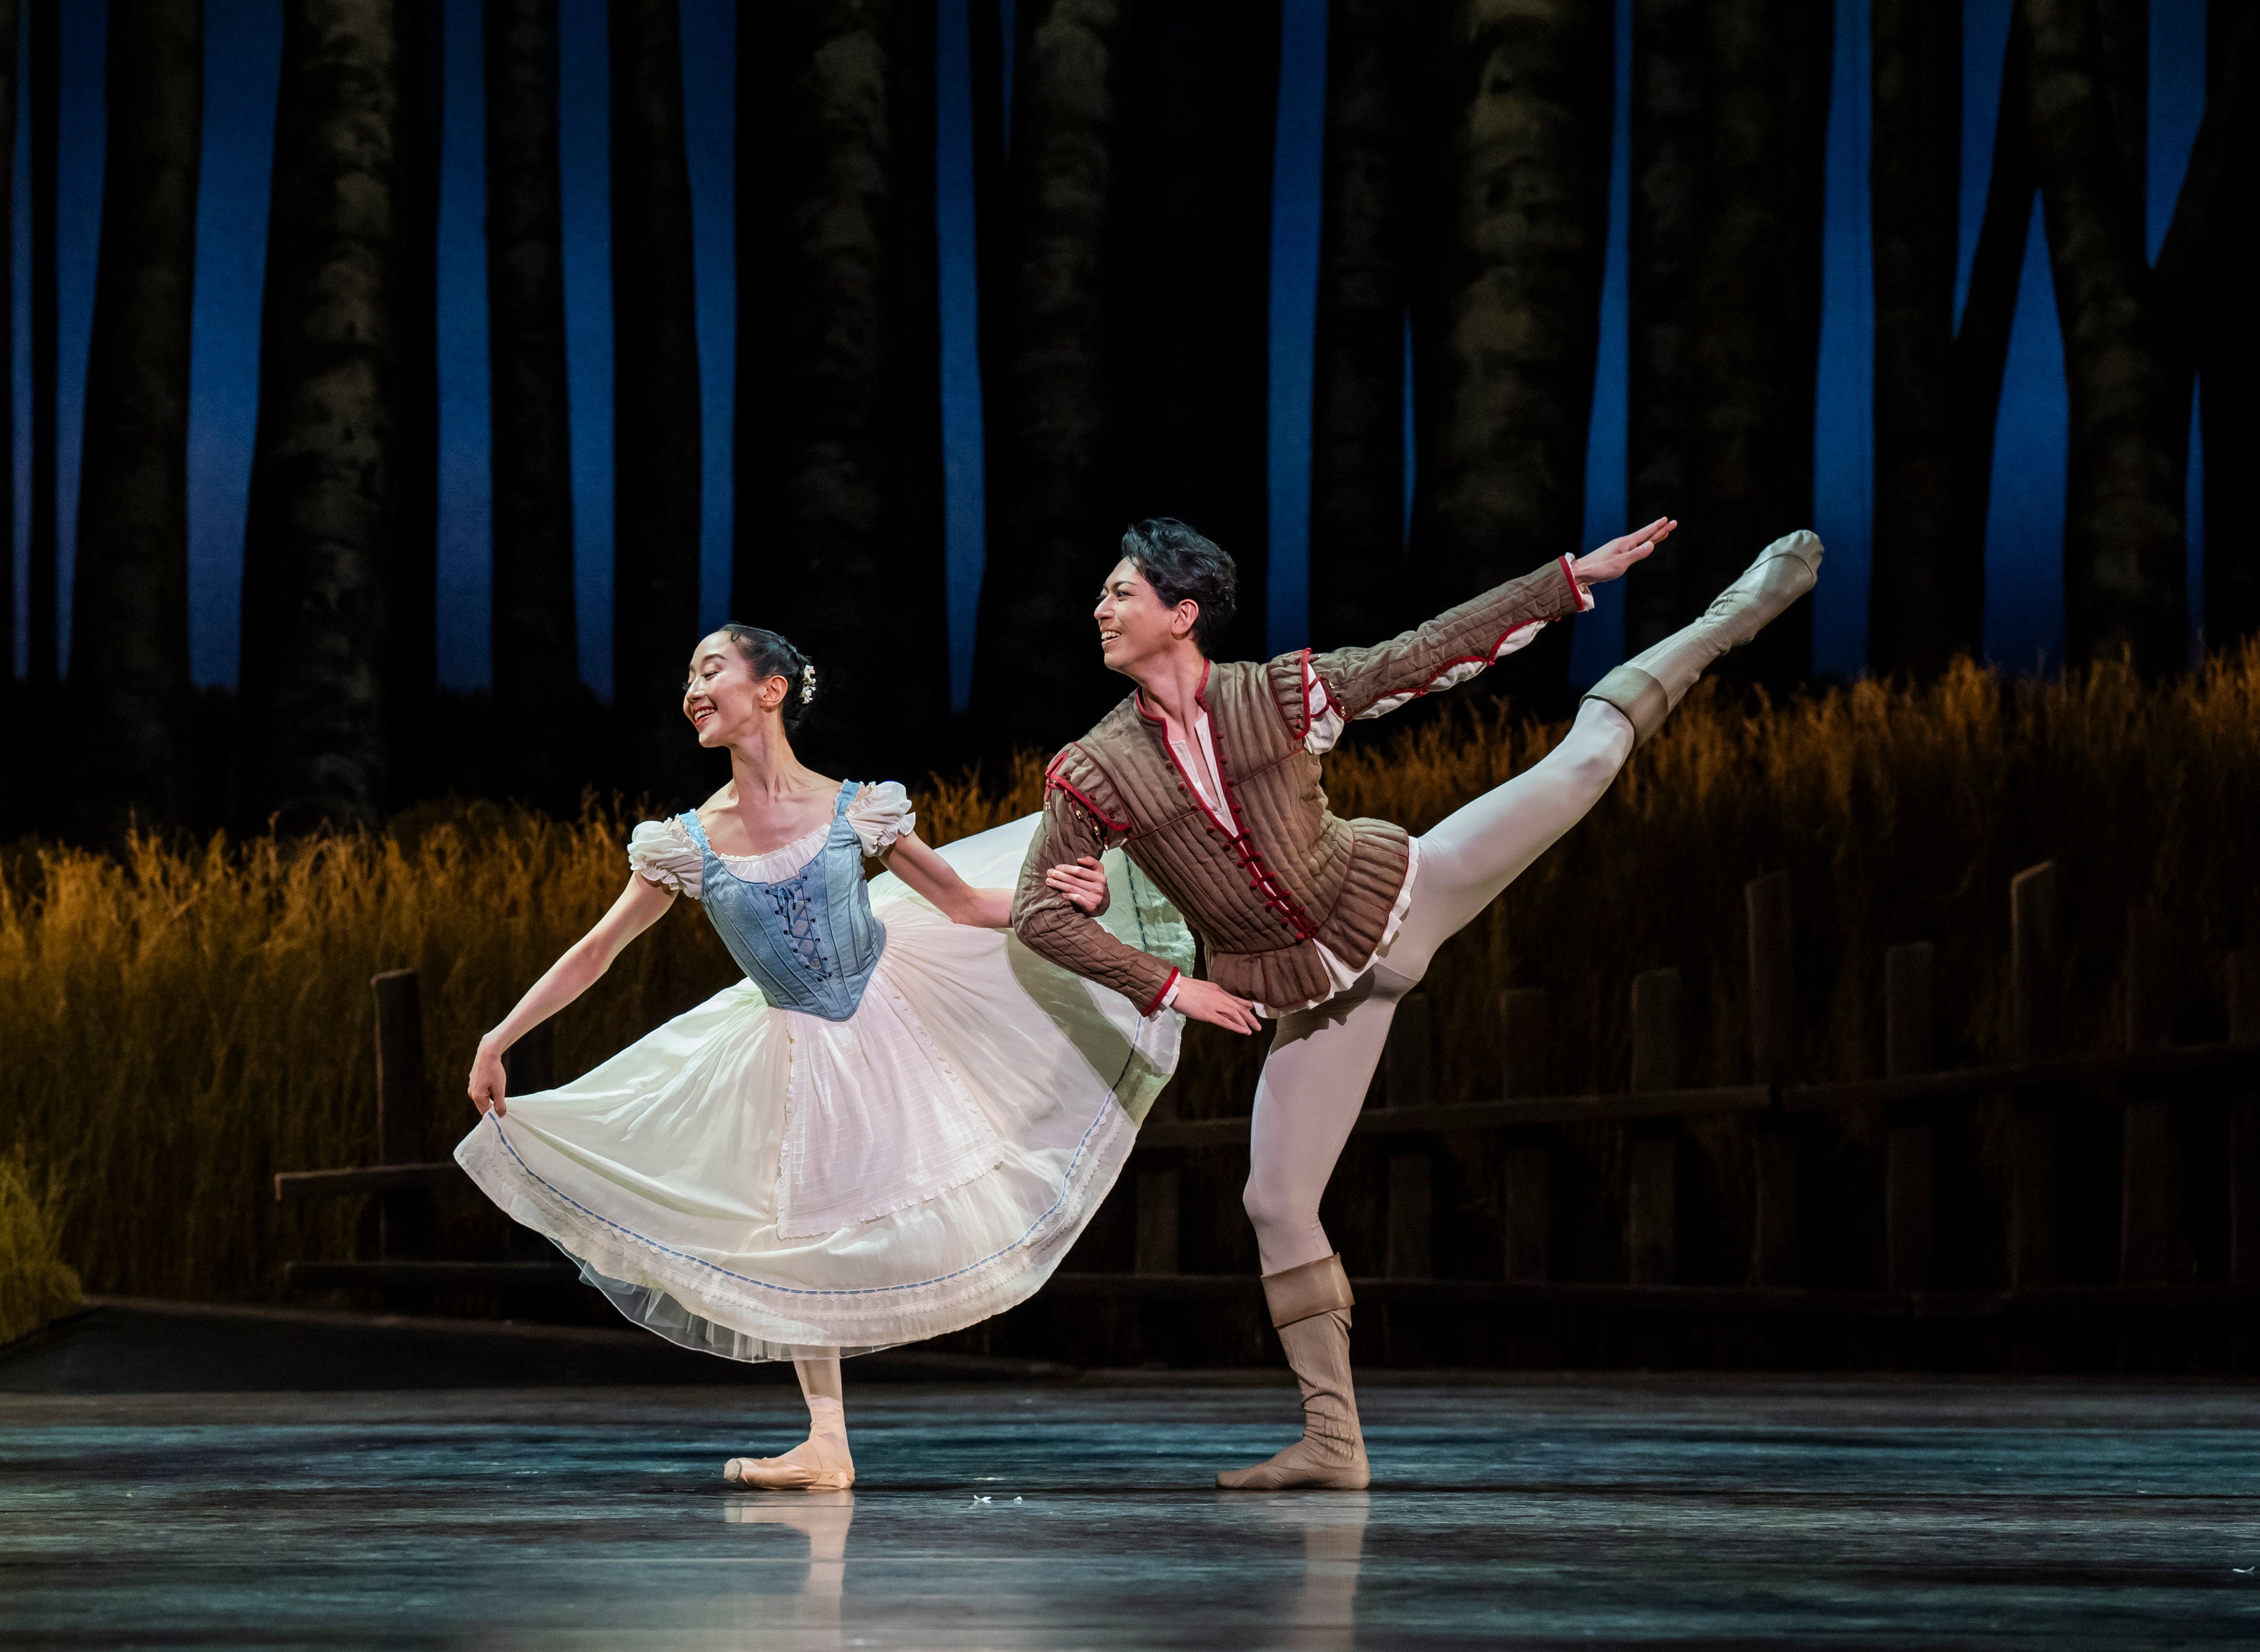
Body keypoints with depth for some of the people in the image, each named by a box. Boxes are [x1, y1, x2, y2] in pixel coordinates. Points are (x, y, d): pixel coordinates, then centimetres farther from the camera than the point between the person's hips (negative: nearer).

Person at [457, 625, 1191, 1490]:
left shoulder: (854, 811, -17)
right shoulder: (689, 843, -14)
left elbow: (964, 903, -7)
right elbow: (594, 953, -6)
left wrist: (1069, 901, -21)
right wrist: (497, 1040, -6)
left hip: (891, 996, -1)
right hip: (800, 1051, 1)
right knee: (800, 1232, 3)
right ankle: (827, 1448, 11)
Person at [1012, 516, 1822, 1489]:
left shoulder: (1281, 694, -8)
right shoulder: (1094, 775, -7)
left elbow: (1433, 652, -2)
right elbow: (1038, 913, -4)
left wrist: (1572, 579, -1)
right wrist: (1165, 986, -10)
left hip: (1399, 897, 0)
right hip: (1315, 995, 1)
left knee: (1587, 755, -1)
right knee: (1277, 1205, -5)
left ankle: (1736, 615, 22)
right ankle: (1333, 1442, 4)